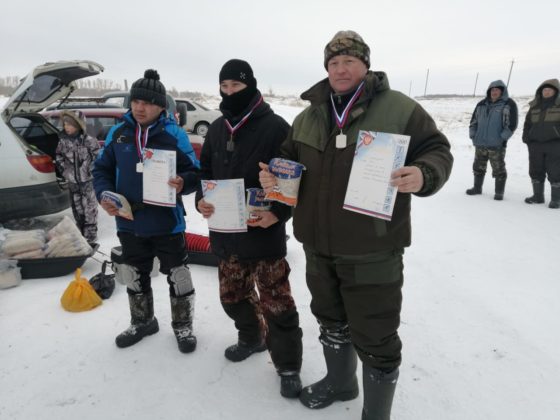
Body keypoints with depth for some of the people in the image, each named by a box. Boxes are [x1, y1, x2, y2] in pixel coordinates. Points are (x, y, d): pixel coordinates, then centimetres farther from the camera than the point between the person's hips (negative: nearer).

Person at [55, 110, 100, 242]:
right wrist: (63, 170, 7)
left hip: (88, 181, -5)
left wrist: (90, 170, -9)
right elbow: (58, 156, 16)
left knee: (89, 208, 1)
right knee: (77, 208, 14)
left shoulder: (89, 141, -13)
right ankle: (81, 232, 28)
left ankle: (91, 234, 12)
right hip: (72, 182, 5)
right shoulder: (63, 141, 1)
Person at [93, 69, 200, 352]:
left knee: (178, 278, 8)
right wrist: (104, 195, -10)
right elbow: (102, 170, 8)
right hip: (129, 223, 4)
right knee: (135, 278, 20)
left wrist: (183, 183, -30)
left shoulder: (175, 134, -9)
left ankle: (182, 325, 31)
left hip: (167, 223, -4)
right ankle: (142, 322, 43)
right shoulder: (117, 133, 1)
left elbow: (194, 172, -8)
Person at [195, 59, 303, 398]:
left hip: (264, 232, -6)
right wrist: (201, 198, -2)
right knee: (233, 294, 20)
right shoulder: (217, 128, 11)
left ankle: (288, 366, 21)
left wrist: (278, 213, -23)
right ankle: (252, 338, 46)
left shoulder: (275, 127, -9)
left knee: (275, 301, 2)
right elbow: (206, 170, 18)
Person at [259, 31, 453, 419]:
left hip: (372, 251, -5)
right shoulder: (309, 116, 10)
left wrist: (423, 176, -26)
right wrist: (272, 176, -4)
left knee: (375, 339, 7)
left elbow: (437, 151, -4)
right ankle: (339, 382, 52)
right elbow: (289, 159, 18)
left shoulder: (399, 108, -5)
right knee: (331, 321, 24)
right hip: (319, 248, 6)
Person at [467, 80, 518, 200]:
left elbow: (512, 124, -9)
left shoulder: (509, 104, -2)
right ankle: (477, 188, 29)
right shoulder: (482, 104, 12)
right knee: (478, 167, 15)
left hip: (496, 145, -5)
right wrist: (472, 135, 7)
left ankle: (499, 192, 10)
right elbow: (474, 120, 17)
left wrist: (502, 138, -15)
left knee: (499, 169, 1)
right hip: (480, 143, 5)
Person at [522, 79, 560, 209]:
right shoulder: (534, 106, 11)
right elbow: (527, 124, 17)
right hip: (535, 145, 4)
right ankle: (538, 195, 23)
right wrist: (526, 138, 6)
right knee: (536, 171, 10)